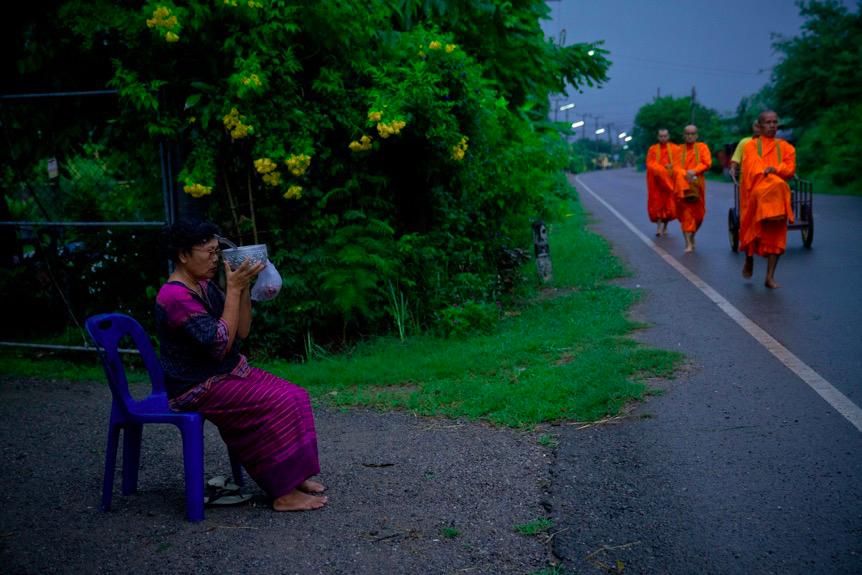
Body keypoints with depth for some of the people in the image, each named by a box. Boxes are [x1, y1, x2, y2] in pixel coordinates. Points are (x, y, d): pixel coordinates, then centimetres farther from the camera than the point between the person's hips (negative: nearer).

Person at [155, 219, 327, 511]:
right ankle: (284, 494, -13)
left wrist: (244, 286, -4)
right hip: (198, 389, -9)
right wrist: (233, 289, -23)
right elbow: (221, 343, -26)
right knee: (278, 404, -21)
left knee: (295, 397, -3)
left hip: (229, 373, 9)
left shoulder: (205, 286, 9)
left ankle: (293, 476, 3)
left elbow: (242, 332, 7)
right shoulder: (174, 296, -20)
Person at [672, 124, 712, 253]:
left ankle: (692, 237, 29)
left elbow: (707, 163, -3)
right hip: (682, 185, -1)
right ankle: (689, 243, -13)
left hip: (697, 184, 1)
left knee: (697, 213, 5)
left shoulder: (702, 147, 8)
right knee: (686, 213, -9)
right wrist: (685, 174, -20)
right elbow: (676, 167, -1)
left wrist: (694, 171, -18)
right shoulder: (679, 150, 9)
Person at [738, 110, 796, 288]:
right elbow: (751, 170, -6)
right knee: (753, 231, 2)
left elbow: (790, 169, 2)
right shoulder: (751, 146, 5)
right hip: (757, 195, -2)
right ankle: (749, 261, 30)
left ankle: (770, 276, -3)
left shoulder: (785, 147, 13)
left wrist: (774, 169, -17)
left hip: (777, 197, 2)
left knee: (775, 235, -4)